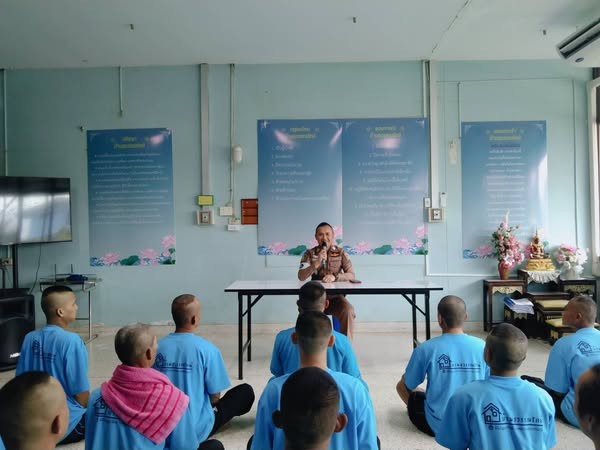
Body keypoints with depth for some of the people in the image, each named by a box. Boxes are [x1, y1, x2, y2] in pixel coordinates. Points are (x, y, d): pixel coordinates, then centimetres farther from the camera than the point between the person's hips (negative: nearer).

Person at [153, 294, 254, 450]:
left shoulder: (158, 347, -11)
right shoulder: (207, 349, -25)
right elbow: (215, 396, -16)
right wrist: (211, 405, 7)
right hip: (196, 429, -1)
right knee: (246, 391, 13)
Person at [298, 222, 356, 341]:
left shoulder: (341, 252, 3)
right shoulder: (309, 253, 1)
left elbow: (351, 275, -4)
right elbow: (301, 277, -11)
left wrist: (335, 277, -23)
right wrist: (316, 263, -26)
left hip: (336, 296, 0)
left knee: (348, 311, -28)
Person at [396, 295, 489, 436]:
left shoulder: (425, 348, -18)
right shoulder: (482, 346, -12)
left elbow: (408, 385, -3)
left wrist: (405, 379, 20)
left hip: (437, 426, -4)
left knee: (401, 385, 21)